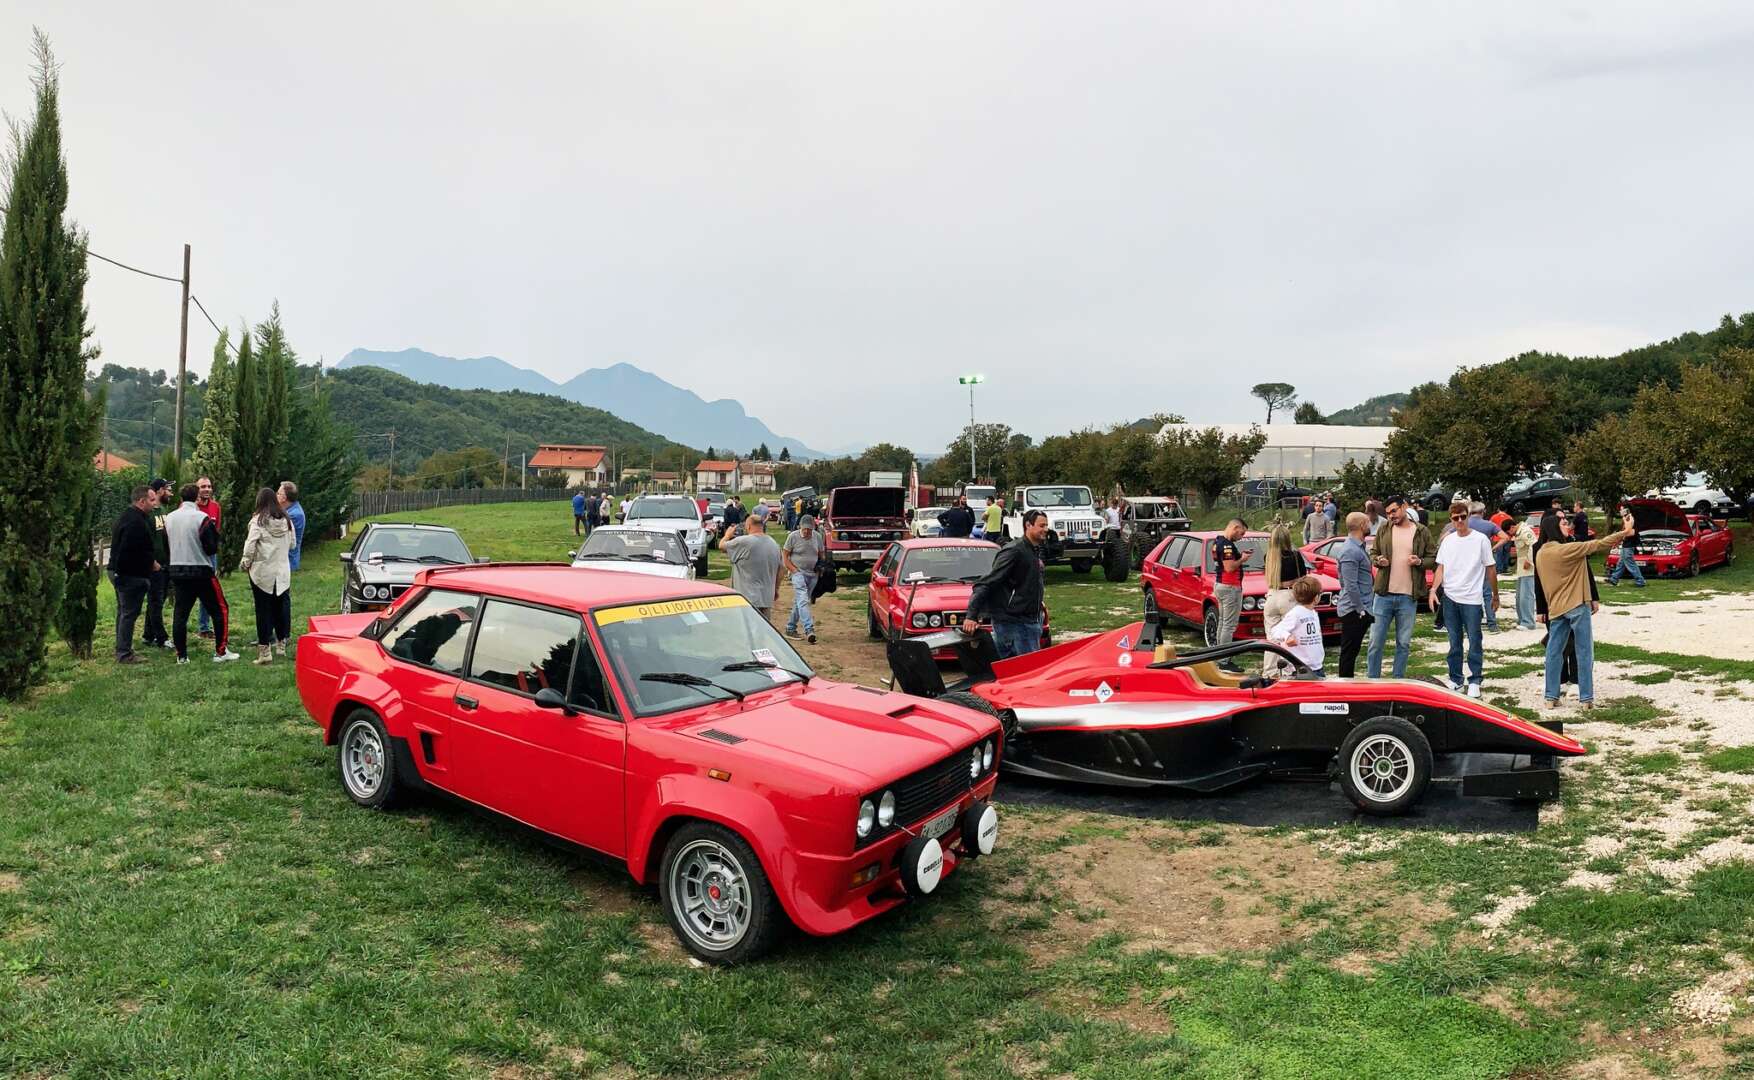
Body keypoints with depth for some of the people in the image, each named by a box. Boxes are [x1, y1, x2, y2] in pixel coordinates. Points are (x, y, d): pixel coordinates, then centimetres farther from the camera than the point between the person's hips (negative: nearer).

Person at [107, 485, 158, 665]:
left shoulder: (127, 516, 14)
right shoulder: (136, 522, -21)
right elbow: (137, 552, -26)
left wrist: (150, 561, 11)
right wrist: (151, 563, -11)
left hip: (119, 571, 11)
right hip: (131, 575, -11)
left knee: (124, 612, 18)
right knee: (129, 613, -5)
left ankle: (122, 650, 28)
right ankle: (124, 654, -2)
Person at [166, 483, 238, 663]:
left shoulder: (169, 518, 5)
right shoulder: (202, 518, -13)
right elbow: (212, 548, -13)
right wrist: (214, 532, 3)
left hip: (177, 571, 6)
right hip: (201, 571, -6)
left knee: (180, 612, 9)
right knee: (220, 610, 5)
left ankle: (181, 655, 10)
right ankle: (221, 651, 4)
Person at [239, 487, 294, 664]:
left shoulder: (258, 520, -10)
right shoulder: (286, 520, 3)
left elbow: (250, 545, -13)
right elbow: (292, 544, 9)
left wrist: (245, 563, 1)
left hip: (262, 572, -3)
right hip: (283, 572, 3)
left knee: (264, 610, 1)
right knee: (281, 607, 14)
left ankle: (265, 651, 1)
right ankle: (281, 644, 21)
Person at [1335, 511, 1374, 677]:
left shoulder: (1359, 547, 14)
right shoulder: (1350, 551, -19)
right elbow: (1351, 585, -22)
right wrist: (1361, 610, -19)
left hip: (1360, 608, 10)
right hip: (1354, 610, -10)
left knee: (1353, 650, 15)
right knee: (1349, 651, -3)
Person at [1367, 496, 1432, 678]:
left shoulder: (1421, 532, 2)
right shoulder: (1383, 530, 5)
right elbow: (1372, 553, 13)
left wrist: (1419, 562, -15)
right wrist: (1378, 560, -9)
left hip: (1408, 597, -1)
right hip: (1383, 595, 1)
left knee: (1404, 643, 8)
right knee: (1376, 641, 2)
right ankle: (1373, 681, 12)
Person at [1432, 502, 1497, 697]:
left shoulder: (1481, 539, -4)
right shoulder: (1447, 540, 8)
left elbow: (1491, 569, 1)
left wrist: (1495, 595, 3)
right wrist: (1434, 589, -3)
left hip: (1472, 598, -4)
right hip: (1450, 597, 4)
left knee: (1474, 641, 1)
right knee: (1454, 642, 11)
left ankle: (1474, 681, 10)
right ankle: (1455, 680, 20)